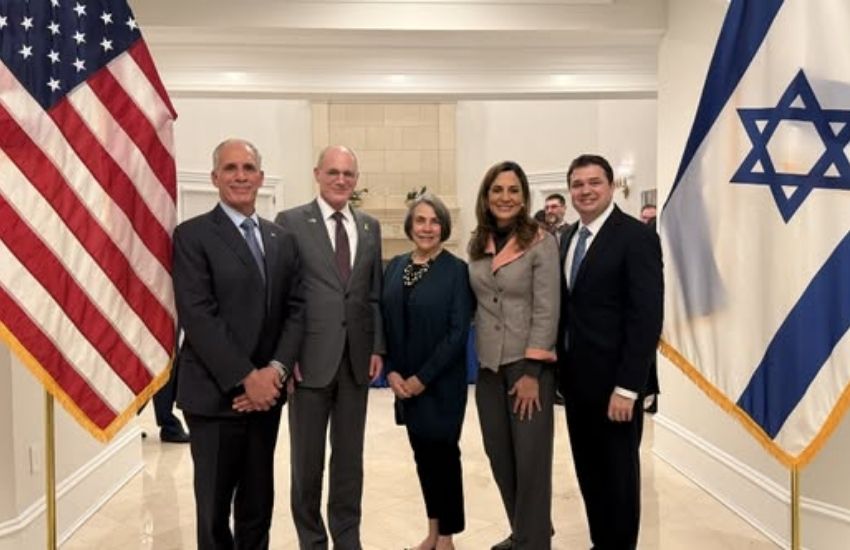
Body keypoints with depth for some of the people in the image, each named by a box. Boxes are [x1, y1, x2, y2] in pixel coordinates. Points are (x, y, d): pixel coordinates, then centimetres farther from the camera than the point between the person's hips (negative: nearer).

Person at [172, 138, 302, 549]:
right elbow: (197, 317, -14)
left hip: (266, 391, 5)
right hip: (215, 393, -4)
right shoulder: (192, 235, -5)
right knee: (215, 506, 8)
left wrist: (276, 369, -10)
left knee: (259, 504, 14)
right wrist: (246, 377, -17)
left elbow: (295, 310, 6)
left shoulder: (282, 239, 11)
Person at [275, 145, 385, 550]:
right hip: (311, 357, -3)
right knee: (307, 458, 9)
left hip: (357, 358, 4)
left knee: (350, 456, 13)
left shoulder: (370, 227, 10)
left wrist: (377, 347, 4)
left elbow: (375, 293, 11)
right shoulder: (290, 222, -2)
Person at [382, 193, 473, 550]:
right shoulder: (395, 266, 5)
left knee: (443, 453, 7)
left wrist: (423, 377, -15)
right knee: (422, 454, 14)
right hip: (403, 381, 5)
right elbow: (384, 322, 5)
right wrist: (392, 371, -6)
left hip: (441, 381, -4)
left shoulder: (456, 270, -9)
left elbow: (458, 332, -14)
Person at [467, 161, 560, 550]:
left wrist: (531, 372, -16)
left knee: (530, 457, 1)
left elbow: (547, 311, -12)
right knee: (499, 456, 13)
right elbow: (475, 304, 10)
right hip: (489, 365, 5)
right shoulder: (477, 244, 7)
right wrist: (476, 357, 5)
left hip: (528, 363, -5)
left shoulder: (541, 242, -8)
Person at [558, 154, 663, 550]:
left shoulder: (637, 236, -13)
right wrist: (560, 365, 7)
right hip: (574, 375, 7)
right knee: (588, 469, 17)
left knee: (618, 472, 8)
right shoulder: (570, 236, 10)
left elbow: (647, 317, -18)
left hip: (612, 379, -7)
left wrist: (626, 387, -20)